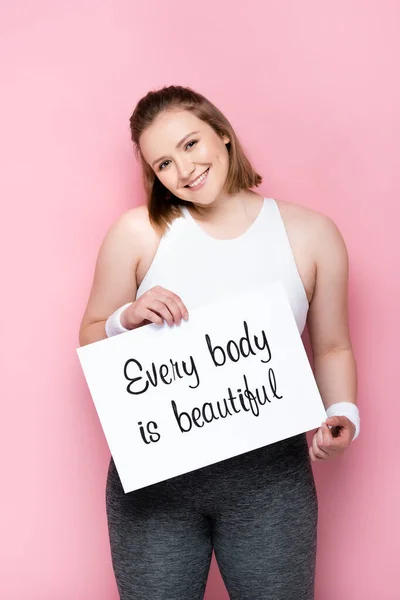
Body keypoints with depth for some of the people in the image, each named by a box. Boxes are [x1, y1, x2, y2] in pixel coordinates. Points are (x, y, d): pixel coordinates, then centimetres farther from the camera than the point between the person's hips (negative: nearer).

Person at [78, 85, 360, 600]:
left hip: (271, 476, 1)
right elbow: (90, 341, 6)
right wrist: (128, 319, -14)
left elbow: (332, 347, 9)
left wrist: (342, 415, -8)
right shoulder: (138, 233, -2)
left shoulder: (312, 234, 1)